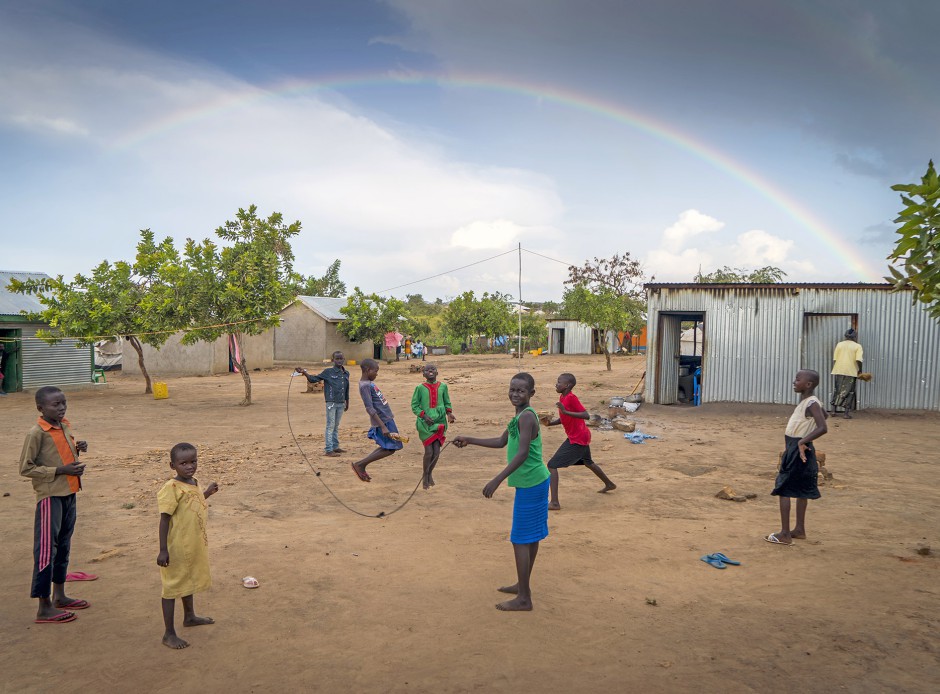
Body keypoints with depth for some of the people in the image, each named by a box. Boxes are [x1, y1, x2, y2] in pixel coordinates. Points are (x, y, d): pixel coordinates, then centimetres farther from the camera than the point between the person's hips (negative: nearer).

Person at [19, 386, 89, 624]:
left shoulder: (64, 426, 8)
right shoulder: (36, 433, -15)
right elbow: (26, 468, -15)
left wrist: (77, 449, 1)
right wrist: (61, 470, -20)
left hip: (69, 493, 8)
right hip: (50, 496, -8)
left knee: (63, 546, 17)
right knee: (46, 549, -2)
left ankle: (59, 596, 31)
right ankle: (44, 607, 5)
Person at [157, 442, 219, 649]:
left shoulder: (195, 484, 4)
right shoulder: (171, 488, -21)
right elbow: (164, 519, -21)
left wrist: (206, 494, 13)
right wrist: (163, 550, -22)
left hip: (194, 546, 8)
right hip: (177, 549, -8)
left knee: (189, 580, 25)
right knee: (172, 587, 2)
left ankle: (189, 616, 45)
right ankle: (169, 634, 12)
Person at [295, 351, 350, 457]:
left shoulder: (346, 374, 9)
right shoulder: (328, 372, -6)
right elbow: (314, 379, -8)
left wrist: (347, 402, 23)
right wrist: (304, 373, -23)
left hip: (341, 404, 5)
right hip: (331, 403, -5)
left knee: (336, 426, 16)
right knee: (330, 426, -4)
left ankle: (335, 447, 25)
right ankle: (328, 450, -2)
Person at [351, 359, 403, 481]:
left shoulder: (370, 383, 14)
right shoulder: (365, 386, -17)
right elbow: (369, 408, -24)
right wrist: (383, 426, -28)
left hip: (387, 419, 10)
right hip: (383, 421, -10)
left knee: (386, 447, 14)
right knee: (390, 449, -6)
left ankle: (361, 467, 15)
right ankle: (359, 464, 0)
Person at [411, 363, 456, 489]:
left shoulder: (443, 386, 6)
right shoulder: (420, 388, -3)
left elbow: (447, 403, 14)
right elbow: (414, 405, -1)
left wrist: (449, 413, -5)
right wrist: (424, 415, -15)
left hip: (439, 422, 3)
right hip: (425, 423, -3)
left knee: (437, 452, 1)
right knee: (429, 452, -4)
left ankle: (430, 473, 27)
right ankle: (425, 476, 19)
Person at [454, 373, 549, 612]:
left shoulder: (526, 416, -19)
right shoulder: (520, 415, 13)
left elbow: (523, 453, -28)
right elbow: (501, 442, 23)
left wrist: (497, 480, -31)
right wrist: (468, 440, 22)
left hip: (529, 484, -10)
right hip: (534, 482, 10)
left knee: (521, 539, -3)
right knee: (531, 536, 19)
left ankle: (524, 599, 4)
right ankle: (523, 585, 32)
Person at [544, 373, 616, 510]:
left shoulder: (571, 398, -21)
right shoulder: (562, 398, 6)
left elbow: (586, 416, -27)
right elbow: (563, 419, 14)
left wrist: (566, 411, -34)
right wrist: (550, 423, -5)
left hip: (577, 439, -10)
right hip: (582, 437, 10)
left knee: (552, 465, -12)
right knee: (588, 462, 33)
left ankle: (554, 503, -16)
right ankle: (609, 484, 55)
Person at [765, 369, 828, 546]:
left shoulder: (812, 404, -19)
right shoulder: (805, 402, 10)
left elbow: (823, 428, -30)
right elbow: (823, 413, 29)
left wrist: (803, 441, -33)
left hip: (799, 451, -10)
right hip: (794, 449, 10)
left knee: (783, 489, -6)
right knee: (800, 490, 16)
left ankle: (785, 534, -2)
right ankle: (799, 529, 27)